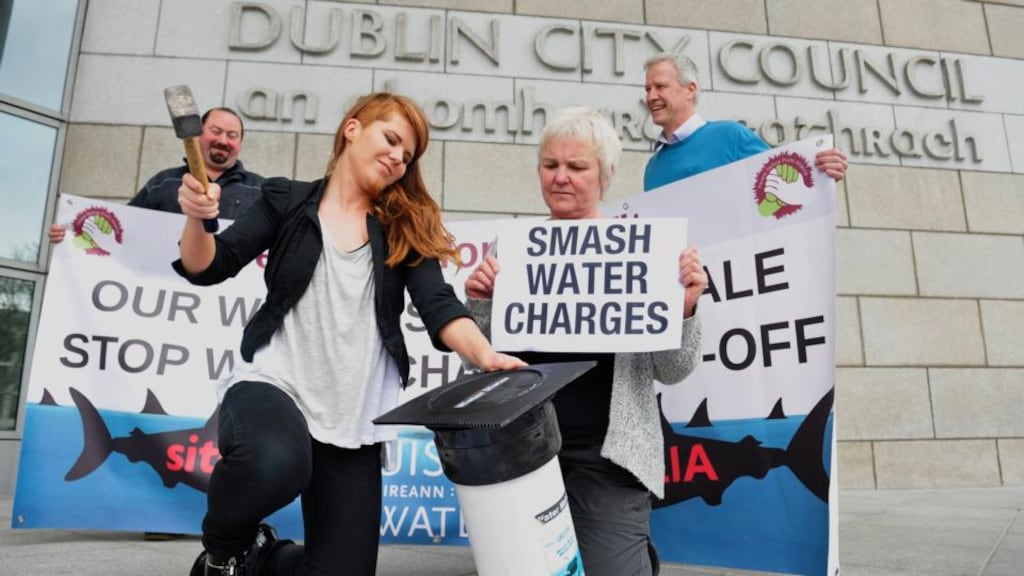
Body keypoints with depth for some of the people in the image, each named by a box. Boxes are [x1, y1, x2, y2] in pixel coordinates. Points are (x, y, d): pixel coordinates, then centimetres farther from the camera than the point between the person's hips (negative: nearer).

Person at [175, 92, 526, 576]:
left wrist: (485, 356, -23)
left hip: (354, 420, 3)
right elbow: (208, 268, 3)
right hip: (274, 382, -2)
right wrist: (196, 219, -19)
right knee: (275, 464, -37)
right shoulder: (287, 201, 5)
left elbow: (438, 305, -4)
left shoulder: (405, 227, 8)